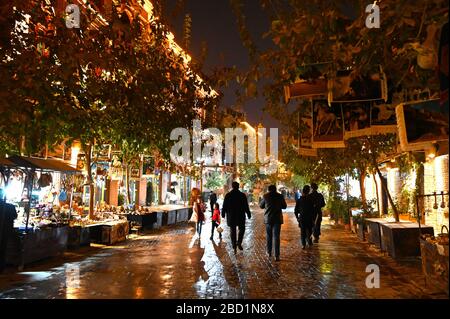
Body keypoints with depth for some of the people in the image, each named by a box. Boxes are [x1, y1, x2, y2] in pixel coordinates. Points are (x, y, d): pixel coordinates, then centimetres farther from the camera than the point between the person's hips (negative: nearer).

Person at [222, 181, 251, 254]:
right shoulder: (242, 195, -5)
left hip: (231, 216, 1)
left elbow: (224, 206, 1)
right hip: (240, 216, -1)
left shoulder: (228, 195, -2)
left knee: (232, 230, 9)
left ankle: (234, 246, 10)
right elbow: (246, 206, -3)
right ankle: (239, 243, -1)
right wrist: (248, 214, 7)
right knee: (242, 229, 15)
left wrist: (223, 213, 13)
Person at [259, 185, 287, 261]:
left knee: (269, 236, 16)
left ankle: (269, 252, 26)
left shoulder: (265, 196, -4)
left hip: (268, 219, 1)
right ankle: (277, 255, -3)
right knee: (276, 237, 0)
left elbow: (261, 206, 9)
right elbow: (284, 206, 8)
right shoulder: (280, 196, -4)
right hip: (277, 219, 0)